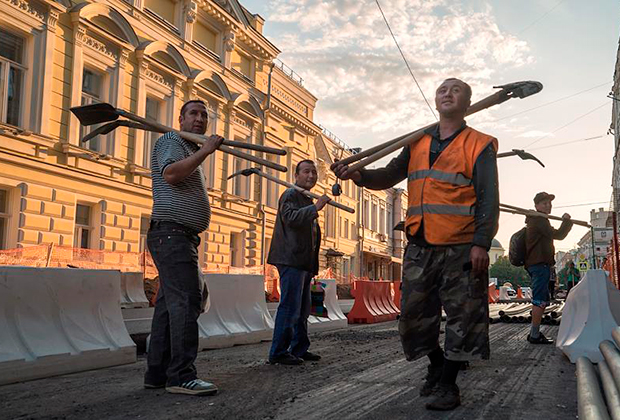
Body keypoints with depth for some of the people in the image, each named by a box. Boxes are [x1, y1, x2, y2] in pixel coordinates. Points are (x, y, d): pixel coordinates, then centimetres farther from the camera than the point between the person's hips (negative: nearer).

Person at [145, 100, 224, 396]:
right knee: (186, 300, -17)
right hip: (172, 234, -10)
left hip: (183, 238, 10)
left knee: (169, 304, 8)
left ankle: (157, 372, 11)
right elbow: (170, 173, -22)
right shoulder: (171, 140, -2)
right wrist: (205, 151, -17)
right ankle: (181, 375, -17)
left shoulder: (192, 151, 28)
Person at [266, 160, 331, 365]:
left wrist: (313, 265, 24)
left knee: (302, 308, 13)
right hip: (291, 260, -10)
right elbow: (290, 217, -24)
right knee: (290, 306, -11)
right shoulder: (290, 194, -4)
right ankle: (278, 352, -6)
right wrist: (315, 207, -27)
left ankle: (299, 349, 21)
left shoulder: (307, 200, 25)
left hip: (304, 262, 10)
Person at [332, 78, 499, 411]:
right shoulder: (418, 143, 15)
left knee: (462, 316, 0)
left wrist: (481, 244, -16)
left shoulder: (480, 145, 2)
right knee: (414, 314, 10)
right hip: (419, 247, 5)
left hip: (461, 247, -4)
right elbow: (390, 176, 9)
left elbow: (489, 199, -5)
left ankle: (448, 384, 14)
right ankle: (436, 365, 33)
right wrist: (357, 175, -11)